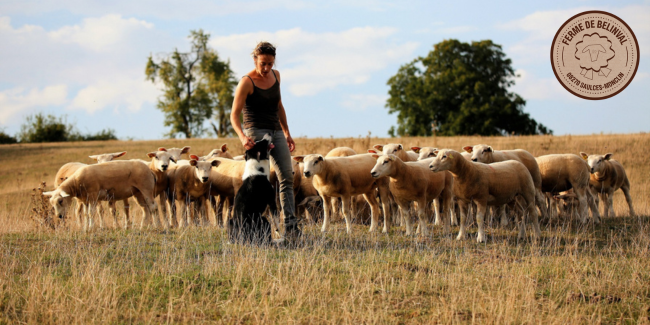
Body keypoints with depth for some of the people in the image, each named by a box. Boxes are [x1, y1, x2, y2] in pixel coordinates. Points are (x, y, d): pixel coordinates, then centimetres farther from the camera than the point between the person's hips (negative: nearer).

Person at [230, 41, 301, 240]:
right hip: (256, 132, -7)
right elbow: (234, 115, -14)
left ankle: (290, 225, -6)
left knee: (287, 177, -3)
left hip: (276, 132, 7)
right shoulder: (247, 82, -11)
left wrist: (287, 133, 18)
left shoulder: (275, 76, 9)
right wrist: (242, 137, -30)